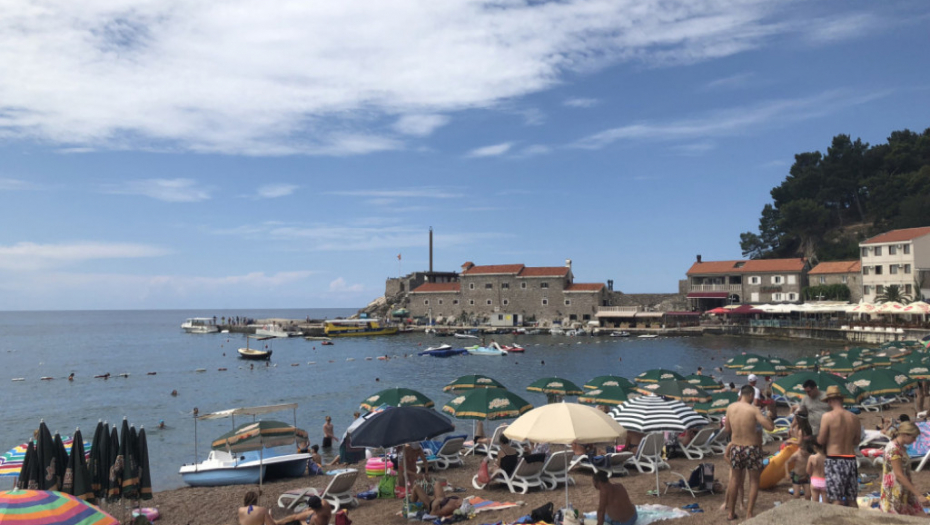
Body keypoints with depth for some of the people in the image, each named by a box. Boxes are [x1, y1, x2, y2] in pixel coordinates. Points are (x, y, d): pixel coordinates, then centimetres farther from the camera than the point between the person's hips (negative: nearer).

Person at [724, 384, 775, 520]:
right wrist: (768, 417, 3)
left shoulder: (730, 408, -1)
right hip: (752, 449, -4)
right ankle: (749, 513, 10)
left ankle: (731, 512, 25)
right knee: (754, 481, 12)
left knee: (735, 480, 18)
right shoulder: (753, 409, -14)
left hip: (735, 448, 4)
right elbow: (770, 427, -16)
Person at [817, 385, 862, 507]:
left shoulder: (827, 416, -12)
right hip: (851, 459, 5)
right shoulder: (854, 418, 4)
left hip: (834, 460, -5)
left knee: (837, 500, 0)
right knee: (852, 500, 15)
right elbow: (856, 441, 10)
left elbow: (821, 440, -10)